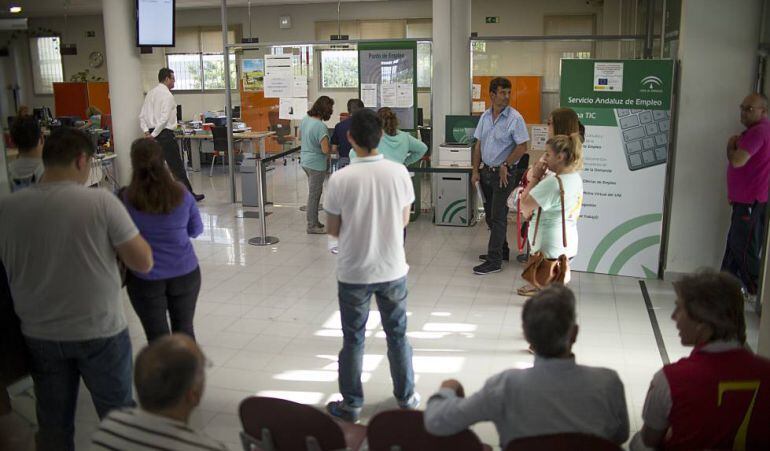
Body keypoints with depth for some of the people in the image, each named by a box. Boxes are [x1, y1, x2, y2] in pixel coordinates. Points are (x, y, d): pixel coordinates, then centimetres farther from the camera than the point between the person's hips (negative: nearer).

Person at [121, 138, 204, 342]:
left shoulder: (125, 199, -14)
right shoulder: (181, 193, -9)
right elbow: (196, 230, 4)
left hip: (145, 278, -2)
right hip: (185, 272, 2)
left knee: (157, 336, 10)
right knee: (184, 330, 19)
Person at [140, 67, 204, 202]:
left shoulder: (150, 93, 14)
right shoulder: (167, 95, -11)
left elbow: (142, 116, 12)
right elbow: (164, 118, -19)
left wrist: (147, 132, 4)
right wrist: (154, 134, -13)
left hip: (153, 133, 8)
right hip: (165, 134, -8)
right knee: (177, 167, -2)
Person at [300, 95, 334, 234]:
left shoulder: (305, 119, 1)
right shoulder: (320, 126, -26)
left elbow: (300, 136, 18)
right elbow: (325, 150, -26)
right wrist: (333, 148, -6)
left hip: (305, 160, 9)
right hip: (316, 164, -9)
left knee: (315, 192, 21)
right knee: (314, 194, 3)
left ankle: (314, 221, 31)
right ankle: (312, 226, 14)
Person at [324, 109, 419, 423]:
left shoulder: (340, 179, -16)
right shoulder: (398, 172, -10)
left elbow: (333, 230, -6)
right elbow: (404, 221, 2)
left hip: (353, 273, -2)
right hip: (393, 270, 2)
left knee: (353, 340, 12)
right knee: (397, 335, 18)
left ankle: (351, 405, 24)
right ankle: (406, 397, 32)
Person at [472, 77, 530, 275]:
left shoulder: (515, 118, -11)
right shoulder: (485, 117, 7)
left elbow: (522, 147, -13)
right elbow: (478, 145, 11)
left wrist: (505, 166, -13)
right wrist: (476, 171, 6)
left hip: (504, 174, -7)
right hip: (487, 171, 7)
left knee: (498, 216, -5)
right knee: (490, 214, 16)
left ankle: (494, 261, -1)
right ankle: (501, 250, 32)